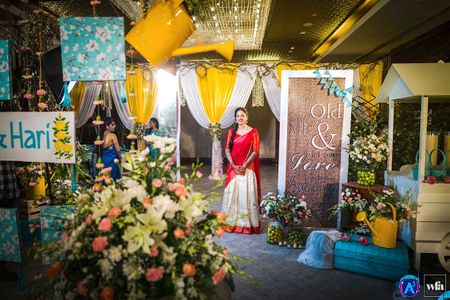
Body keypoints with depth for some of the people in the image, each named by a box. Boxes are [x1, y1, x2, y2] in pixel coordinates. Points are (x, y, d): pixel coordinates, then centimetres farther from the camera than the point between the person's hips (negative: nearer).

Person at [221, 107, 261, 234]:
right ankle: (231, 222, 18)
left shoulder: (253, 132, -3)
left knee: (247, 195, -1)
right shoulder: (231, 132, 8)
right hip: (233, 168, 3)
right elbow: (227, 150, 2)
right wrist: (233, 165, -10)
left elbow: (255, 151, -7)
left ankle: (248, 223, 11)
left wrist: (244, 166, -14)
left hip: (247, 169, -3)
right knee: (232, 194, 6)